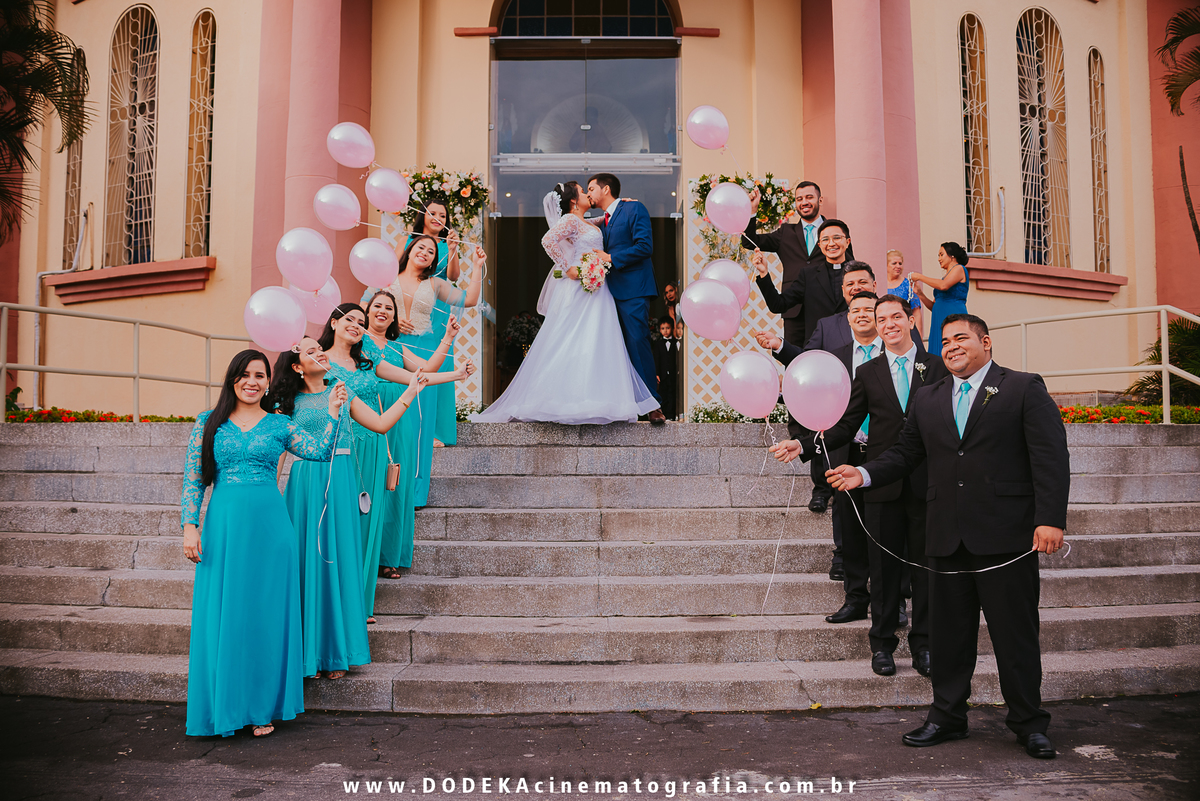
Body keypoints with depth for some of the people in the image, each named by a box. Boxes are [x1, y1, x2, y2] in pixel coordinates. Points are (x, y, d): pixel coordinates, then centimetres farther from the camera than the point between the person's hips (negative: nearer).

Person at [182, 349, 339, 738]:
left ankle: (263, 709, 16)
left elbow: (320, 451, -3)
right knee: (221, 615, 3)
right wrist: (190, 526, -3)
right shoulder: (208, 424, 8)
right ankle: (221, 708, 18)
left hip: (269, 527, 0)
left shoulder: (280, 425, 8)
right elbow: (192, 480, 6)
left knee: (266, 614, 4)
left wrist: (332, 413, -11)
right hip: (223, 526, 0)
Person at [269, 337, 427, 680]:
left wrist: (411, 392, 11)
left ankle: (336, 652, 12)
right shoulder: (289, 403, 6)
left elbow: (381, 423, 11)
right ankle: (308, 652, 11)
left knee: (338, 561, 3)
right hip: (305, 482, -2)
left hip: (340, 483, 2)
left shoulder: (342, 393, 13)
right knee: (308, 561, 0)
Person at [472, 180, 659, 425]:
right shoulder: (570, 220, -6)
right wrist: (567, 268, -19)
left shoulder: (587, 224, 20)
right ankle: (568, 402, -7)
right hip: (578, 291, -9)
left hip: (595, 291, 9)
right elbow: (548, 240, -21)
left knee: (595, 345, 5)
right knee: (573, 344, -10)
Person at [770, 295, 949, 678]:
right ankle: (882, 644, 20)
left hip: (926, 484, 0)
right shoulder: (867, 373, 9)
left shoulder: (937, 367, 6)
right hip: (883, 485, 0)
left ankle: (923, 645, 21)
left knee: (925, 567, 7)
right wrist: (805, 446, -7)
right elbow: (846, 427, 6)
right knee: (883, 567, 6)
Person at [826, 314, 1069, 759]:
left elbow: (1051, 456, -6)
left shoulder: (1025, 388, 1)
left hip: (1006, 536, -4)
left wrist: (1050, 518, -15)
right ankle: (947, 718, 26)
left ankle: (1029, 724, 23)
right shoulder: (927, 400, 14)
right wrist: (864, 474, -1)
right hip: (948, 538, 4)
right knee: (948, 634, 12)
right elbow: (905, 454, 16)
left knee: (1016, 635, 5)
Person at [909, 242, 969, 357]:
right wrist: (919, 293, 6)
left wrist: (920, 277, -9)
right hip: (939, 321, 8)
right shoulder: (944, 277, 25)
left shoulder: (959, 268, 3)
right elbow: (933, 306, 18)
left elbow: (944, 286, -18)